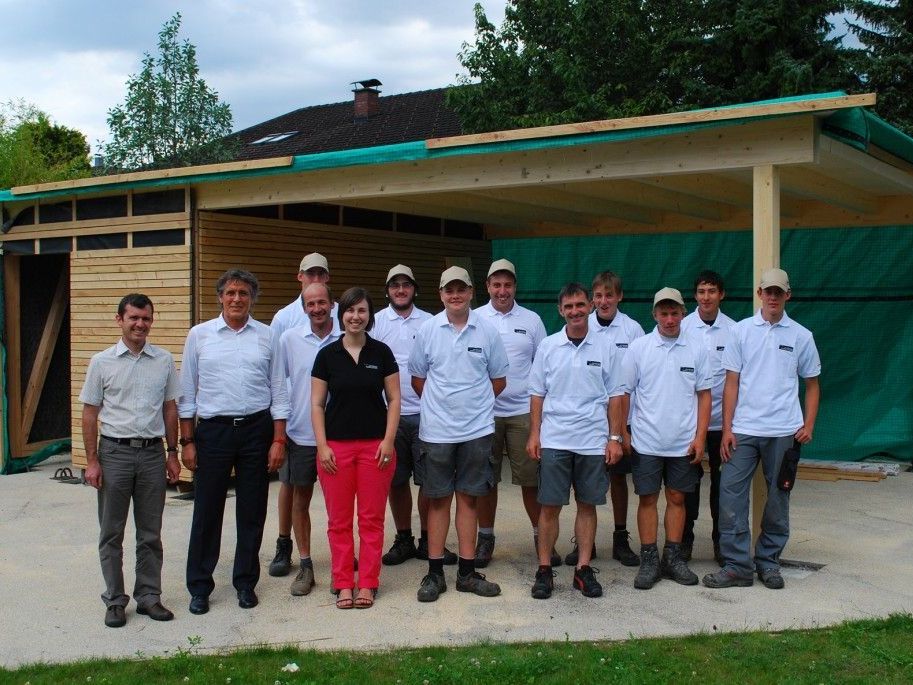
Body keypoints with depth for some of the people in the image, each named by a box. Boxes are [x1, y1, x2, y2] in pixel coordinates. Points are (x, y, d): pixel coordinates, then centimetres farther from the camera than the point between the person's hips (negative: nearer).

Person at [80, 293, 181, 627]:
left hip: (152, 452, 2)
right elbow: (89, 413, 1)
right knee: (111, 533, 6)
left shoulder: (164, 361, 5)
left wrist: (172, 454, 8)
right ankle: (114, 600, 16)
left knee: (150, 533, 9)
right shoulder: (102, 362, -1)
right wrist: (91, 460, -4)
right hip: (114, 452, -1)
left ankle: (149, 596, 19)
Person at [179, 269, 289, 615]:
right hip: (213, 430, -1)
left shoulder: (267, 337, 4)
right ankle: (199, 586, 16)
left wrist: (279, 440, 0)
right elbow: (187, 392, 5)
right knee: (207, 511, 4)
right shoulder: (199, 335, 3)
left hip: (256, 429, 1)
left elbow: (278, 391, 5)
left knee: (252, 512, 8)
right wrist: (187, 441, 1)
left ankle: (246, 583, 22)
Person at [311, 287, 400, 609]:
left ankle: (368, 584, 14)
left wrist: (388, 441, -6)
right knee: (339, 519, 4)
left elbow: (394, 399, 3)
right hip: (336, 446, 0)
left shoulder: (381, 353, 2)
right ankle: (343, 584, 15)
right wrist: (322, 445, -5)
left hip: (375, 446, 0)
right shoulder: (327, 354, 2)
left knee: (372, 518, 4)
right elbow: (317, 403, 3)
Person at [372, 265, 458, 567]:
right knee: (396, 481, 8)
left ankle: (428, 540, 15)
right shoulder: (376, 323, 3)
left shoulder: (429, 323, 6)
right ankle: (403, 540, 21)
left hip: (425, 413, 0)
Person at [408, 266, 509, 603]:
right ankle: (435, 572, 15)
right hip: (436, 431, 0)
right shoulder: (428, 330, -1)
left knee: (468, 498, 8)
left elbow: (499, 379, 9)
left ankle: (467, 572, 16)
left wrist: (475, 402, 7)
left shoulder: (487, 331, 0)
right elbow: (417, 378, 8)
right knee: (438, 499, 6)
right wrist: (440, 403, 7)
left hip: (476, 429, 1)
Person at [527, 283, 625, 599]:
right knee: (550, 506, 2)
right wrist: (534, 434, 0)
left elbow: (614, 396, 5)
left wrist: (615, 437, -1)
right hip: (554, 440, 0)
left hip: (593, 440, 0)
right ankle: (544, 570, 11)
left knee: (587, 505, 7)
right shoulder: (548, 347, 3)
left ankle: (583, 569, 17)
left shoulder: (605, 348, 3)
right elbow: (537, 394, 6)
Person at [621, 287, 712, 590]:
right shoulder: (638, 347, -2)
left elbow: (704, 395, 5)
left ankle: (673, 557, 20)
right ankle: (649, 560, 12)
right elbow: (624, 392, 1)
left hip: (683, 443, 2)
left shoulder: (696, 350, 2)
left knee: (677, 497, 10)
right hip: (647, 441, -1)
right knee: (647, 498, 4)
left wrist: (700, 437, -1)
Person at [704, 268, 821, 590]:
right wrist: (727, 428, -3)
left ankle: (768, 562, 22)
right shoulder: (742, 330, 4)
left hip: (783, 431, 0)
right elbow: (731, 382, 3)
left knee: (778, 498, 8)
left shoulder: (801, 336, 5)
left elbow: (812, 384, 12)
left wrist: (808, 426, 0)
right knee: (731, 494, -5)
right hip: (743, 429, 0)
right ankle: (737, 565, 3)